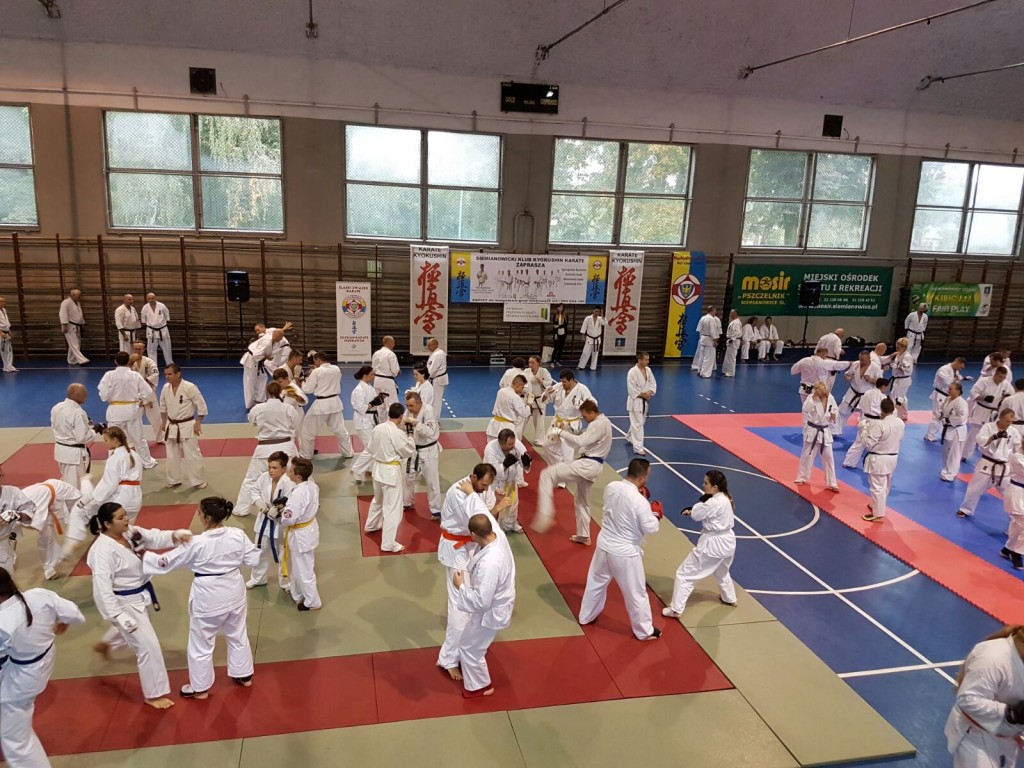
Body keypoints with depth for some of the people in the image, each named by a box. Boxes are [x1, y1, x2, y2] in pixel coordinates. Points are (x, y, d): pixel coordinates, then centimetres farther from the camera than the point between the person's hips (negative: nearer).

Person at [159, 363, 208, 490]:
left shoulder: (190, 387, -19)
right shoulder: (166, 388, -1)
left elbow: (202, 406, -14)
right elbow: (163, 407, 15)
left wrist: (198, 423, -15)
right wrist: (163, 422, 14)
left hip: (187, 426, -6)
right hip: (171, 426, 6)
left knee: (192, 455, -2)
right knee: (172, 455, 14)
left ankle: (199, 480, 12)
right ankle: (174, 480, 30)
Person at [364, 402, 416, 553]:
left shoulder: (377, 428, -2)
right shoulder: (397, 433, -23)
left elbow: (371, 449, 10)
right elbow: (410, 452, -11)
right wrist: (409, 437, 5)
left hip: (377, 468, 8)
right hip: (391, 471, -8)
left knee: (378, 499, 31)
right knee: (392, 508, 0)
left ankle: (371, 525, 51)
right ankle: (388, 544, 3)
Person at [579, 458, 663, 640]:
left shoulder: (611, 487, -10)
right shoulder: (640, 501, -28)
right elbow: (650, 529, -18)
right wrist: (656, 514, 1)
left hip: (604, 544, 6)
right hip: (625, 553, -6)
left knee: (596, 581, 26)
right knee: (636, 593, 13)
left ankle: (586, 616, 46)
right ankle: (644, 631, 31)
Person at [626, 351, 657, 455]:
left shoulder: (648, 370, 1)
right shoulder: (632, 372, -21)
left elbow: (653, 383, 6)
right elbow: (632, 390, -20)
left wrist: (649, 392, -12)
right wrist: (642, 395, -17)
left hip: (645, 401, 8)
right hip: (635, 401, -8)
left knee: (640, 422, 21)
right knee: (637, 424, -7)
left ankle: (630, 437, 44)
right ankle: (638, 448, -3)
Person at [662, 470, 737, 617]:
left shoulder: (714, 503, -26)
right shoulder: (726, 499, 3)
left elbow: (696, 515, -13)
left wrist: (702, 501, 1)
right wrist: (692, 511, 0)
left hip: (713, 544, -9)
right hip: (727, 541, 9)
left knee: (684, 574, -2)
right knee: (722, 572, 37)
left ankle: (676, 609, 2)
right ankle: (729, 598, 55)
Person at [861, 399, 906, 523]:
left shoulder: (879, 425, -27)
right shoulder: (900, 423, -3)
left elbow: (868, 444, -22)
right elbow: (900, 439, 13)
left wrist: (864, 430, -10)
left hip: (878, 460, -8)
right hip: (893, 458, 8)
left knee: (877, 487, 1)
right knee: (886, 485, 23)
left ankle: (878, 514, 8)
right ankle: (877, 505, 42)